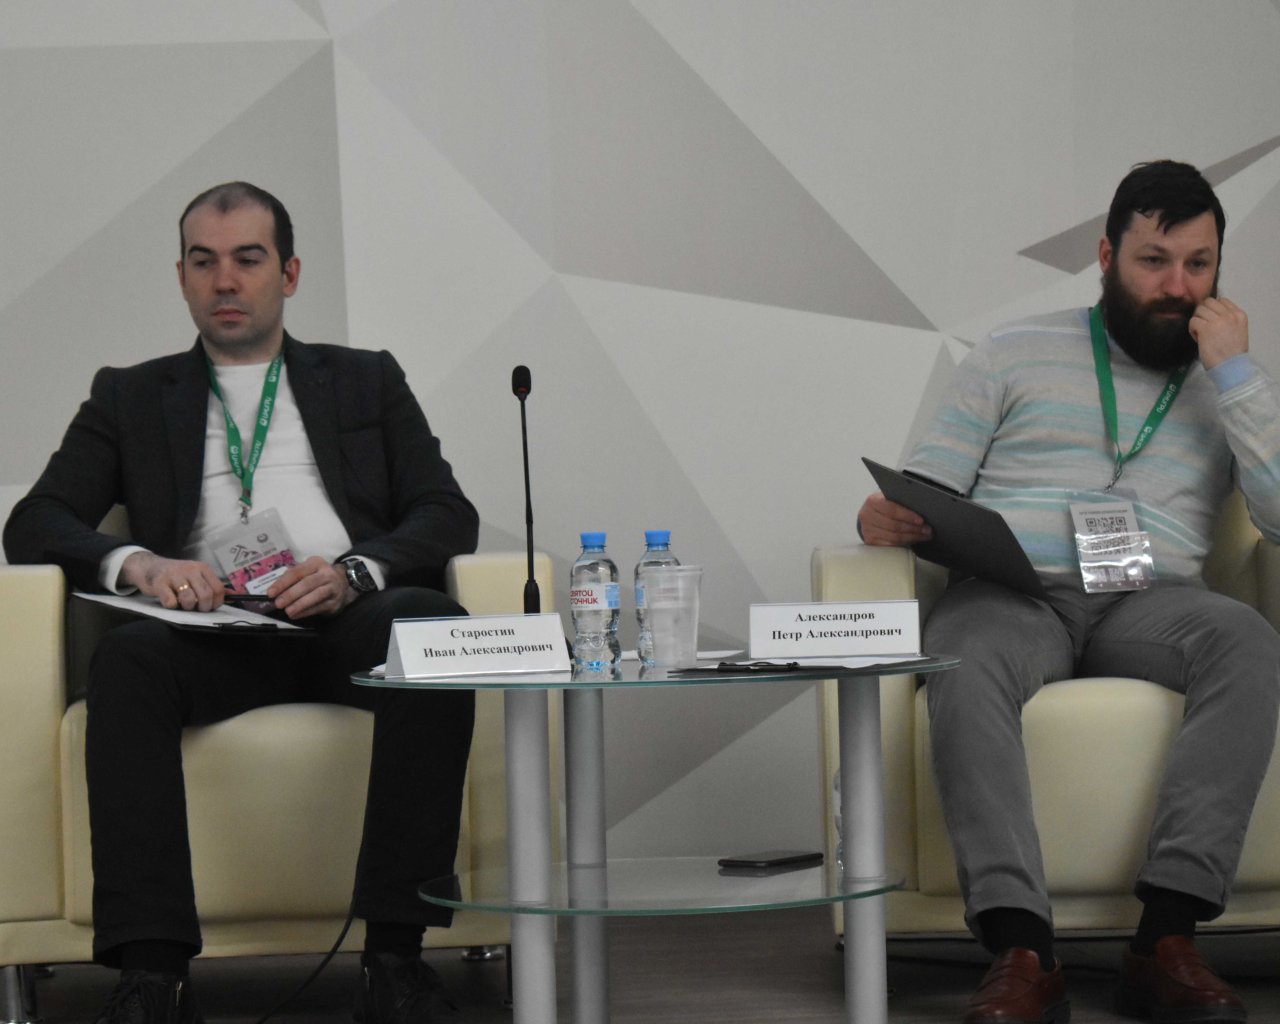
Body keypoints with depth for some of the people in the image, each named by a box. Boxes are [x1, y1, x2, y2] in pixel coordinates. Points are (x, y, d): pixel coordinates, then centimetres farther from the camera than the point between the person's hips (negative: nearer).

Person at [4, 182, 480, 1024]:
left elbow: (449, 516, 11)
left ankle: (396, 953, -36)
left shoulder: (367, 382, 24)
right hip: (215, 637, 0)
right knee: (129, 654, -35)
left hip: (346, 625, 0)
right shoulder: (131, 398, 24)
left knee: (434, 622, -35)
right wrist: (137, 564, -11)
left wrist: (354, 572, -12)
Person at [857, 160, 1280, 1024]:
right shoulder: (1017, 357, 18)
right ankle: (1022, 953, -45)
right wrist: (885, 518, -10)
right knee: (965, 667, -38)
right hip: (1010, 591, -1)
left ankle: (1168, 936, -38)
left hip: (1147, 601, 1)